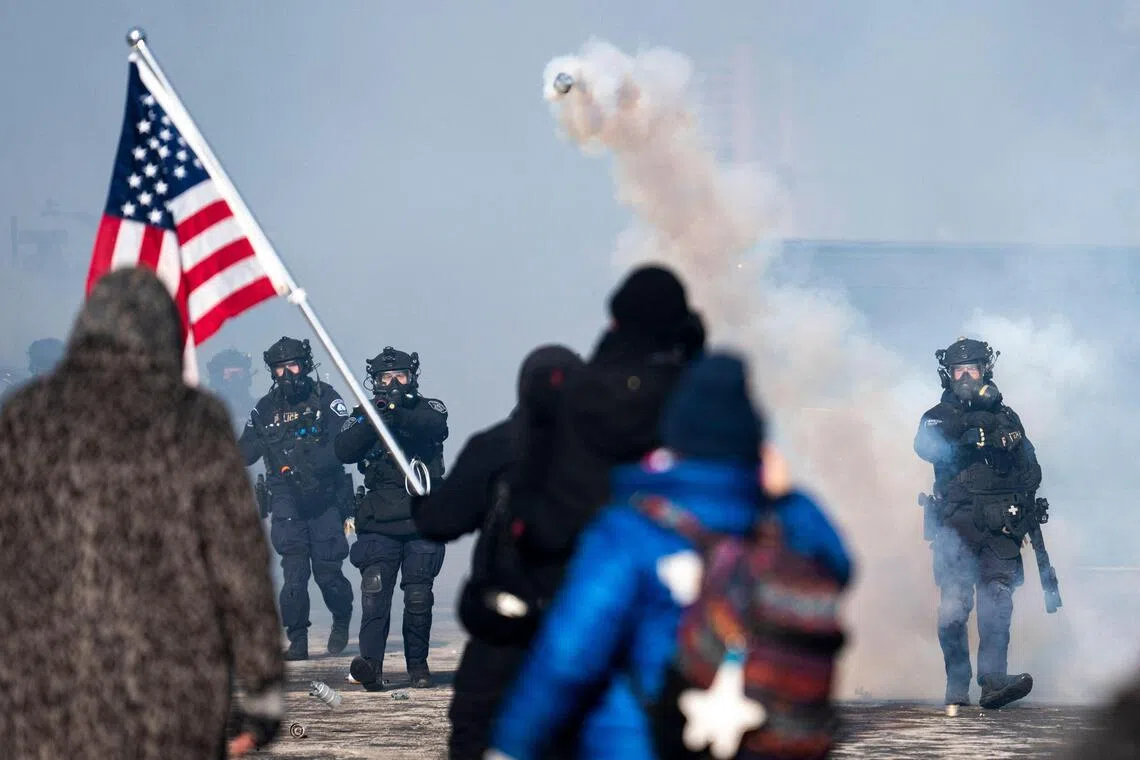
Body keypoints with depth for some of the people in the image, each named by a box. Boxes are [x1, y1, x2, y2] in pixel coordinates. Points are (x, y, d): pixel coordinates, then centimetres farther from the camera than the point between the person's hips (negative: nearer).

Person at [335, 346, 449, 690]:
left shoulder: (429, 409, 9)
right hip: (379, 523, 0)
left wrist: (397, 414, -34)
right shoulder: (362, 416, 12)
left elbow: (434, 426, -16)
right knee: (374, 591, -15)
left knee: (419, 597, 2)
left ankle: (418, 664, 16)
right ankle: (370, 665, -26)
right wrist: (373, 419, -20)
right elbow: (344, 451, -6)